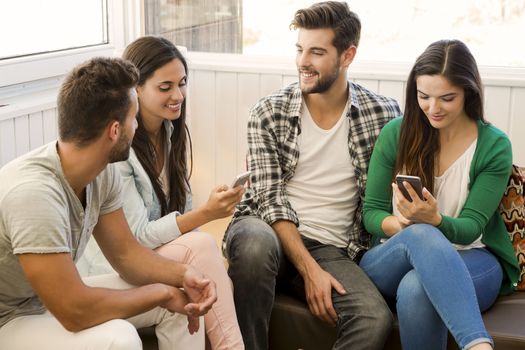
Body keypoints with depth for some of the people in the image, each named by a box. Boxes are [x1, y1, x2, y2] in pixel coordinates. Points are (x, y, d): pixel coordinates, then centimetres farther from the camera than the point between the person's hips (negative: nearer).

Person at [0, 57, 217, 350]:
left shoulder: (104, 172, -9)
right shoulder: (34, 192, -34)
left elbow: (125, 251, 3)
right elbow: (74, 310, -33)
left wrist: (183, 274, -16)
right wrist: (162, 293, -21)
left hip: (55, 299, 8)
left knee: (183, 296, 0)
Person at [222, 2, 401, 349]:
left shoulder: (383, 115, 2)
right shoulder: (269, 113, 0)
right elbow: (270, 199, -5)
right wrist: (309, 269, -17)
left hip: (333, 249, 1)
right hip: (270, 232, 0)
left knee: (376, 320, -28)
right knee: (256, 242, -37)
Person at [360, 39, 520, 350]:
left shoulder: (494, 146, 0)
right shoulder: (395, 134, 3)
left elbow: (470, 228, -5)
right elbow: (371, 213, 3)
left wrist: (434, 221, -29)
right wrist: (405, 225, -20)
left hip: (470, 259, -1)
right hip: (393, 259, 1)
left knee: (416, 288, -39)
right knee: (420, 235, -39)